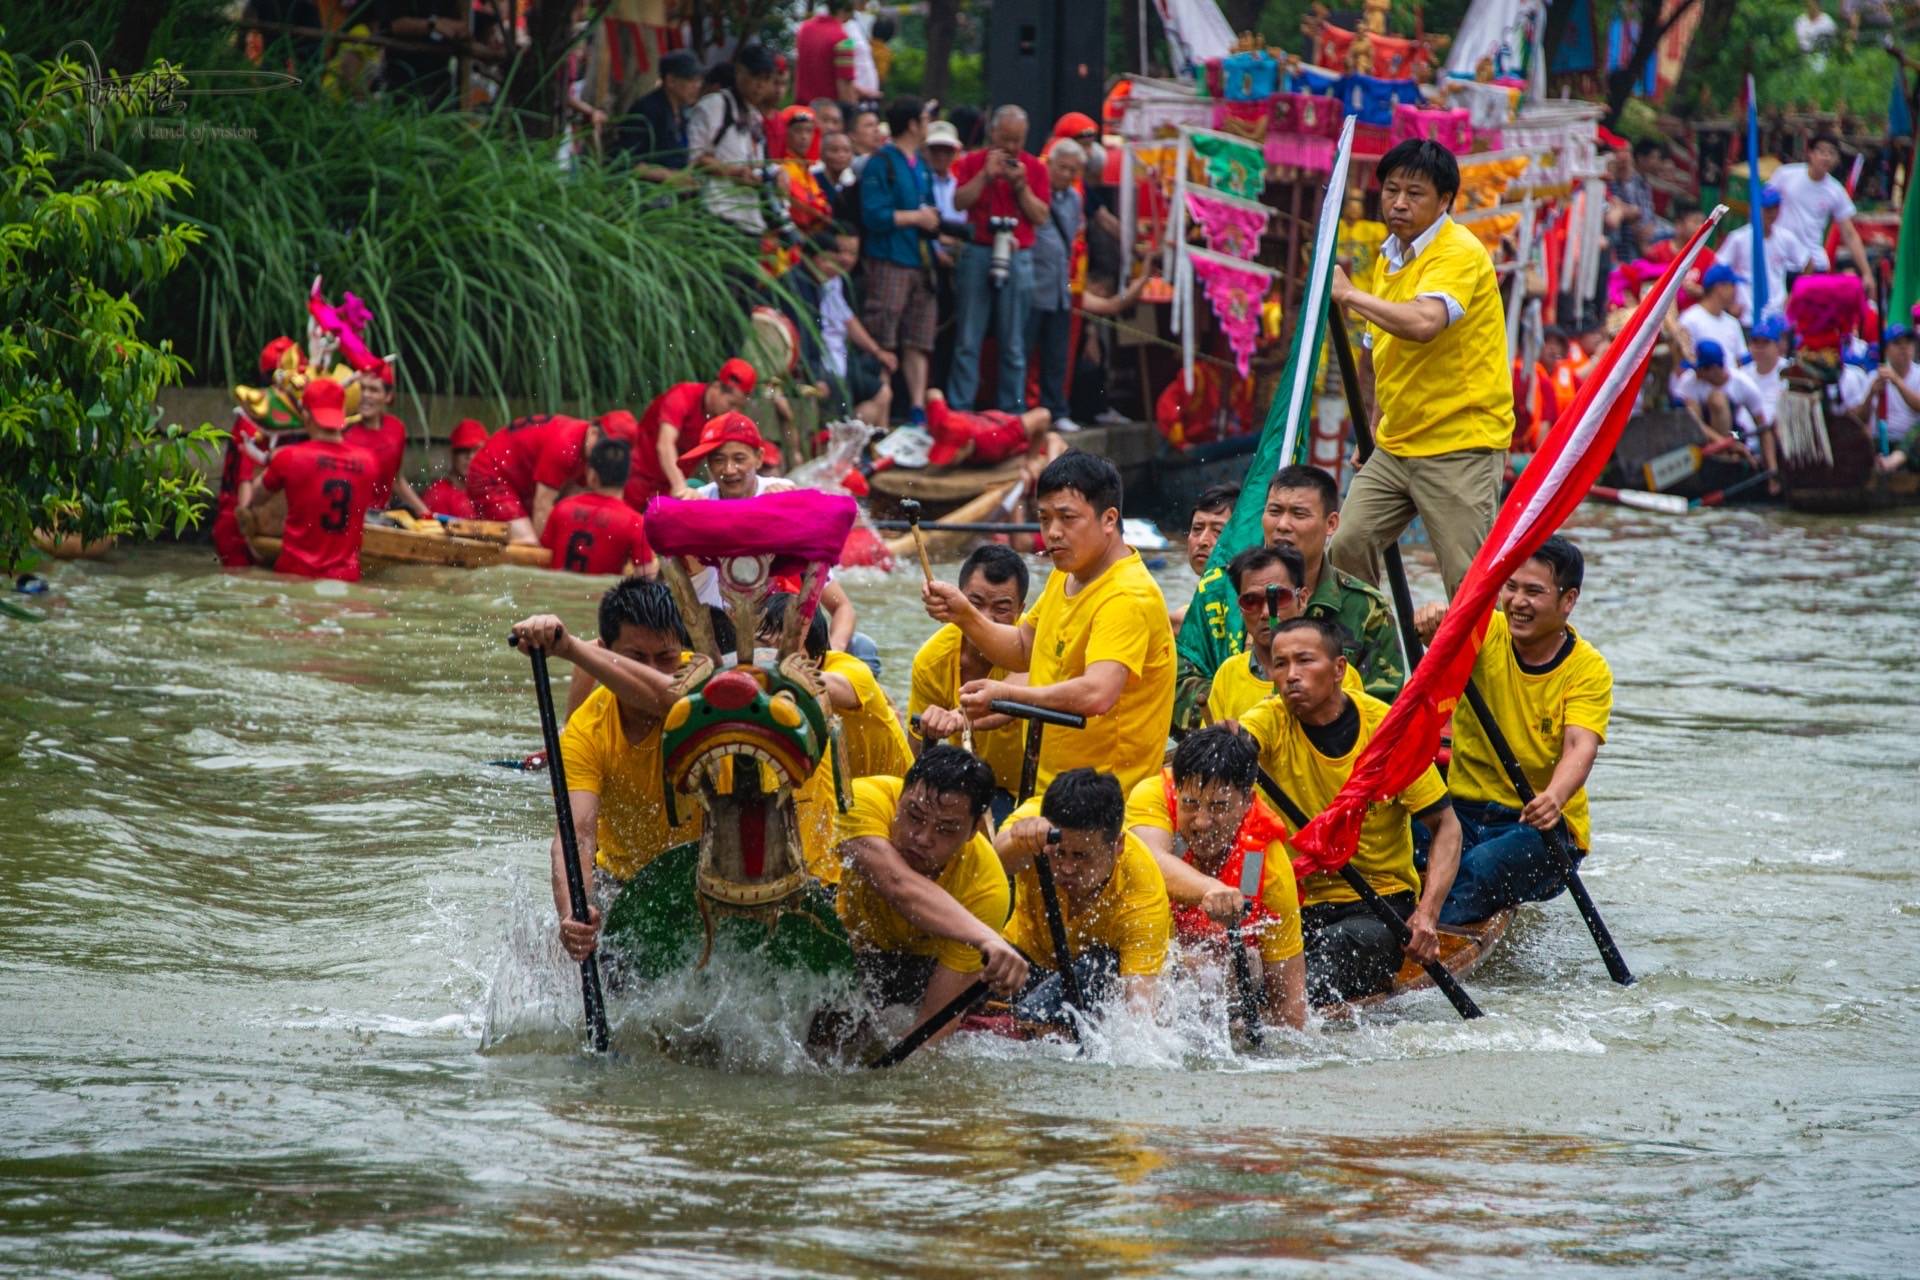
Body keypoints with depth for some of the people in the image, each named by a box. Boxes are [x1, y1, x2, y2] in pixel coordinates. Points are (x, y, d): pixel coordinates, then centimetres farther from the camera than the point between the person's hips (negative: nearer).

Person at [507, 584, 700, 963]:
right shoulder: (585, 732, -19)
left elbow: (663, 696, -45)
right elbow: (576, 833, -31)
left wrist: (570, 648, -57)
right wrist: (571, 912, -52)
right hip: (624, 879, 1)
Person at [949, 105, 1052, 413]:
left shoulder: (1034, 168, 9)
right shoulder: (972, 162, 8)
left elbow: (1041, 216, 2)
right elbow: (958, 202, -4)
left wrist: (1020, 184, -8)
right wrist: (987, 174, -10)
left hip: (1017, 257, 0)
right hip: (978, 252, 0)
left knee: (1013, 343, 2)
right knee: (968, 339, -1)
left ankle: (1012, 409, 5)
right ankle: (959, 408, 1)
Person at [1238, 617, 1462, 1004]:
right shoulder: (1272, 722, -2)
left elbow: (1446, 826, -4)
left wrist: (1427, 915, -19)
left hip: (1379, 903, -3)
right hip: (1299, 905, 3)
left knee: (1341, 944, -37)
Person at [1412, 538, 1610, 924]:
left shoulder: (1588, 671, -6)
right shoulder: (1486, 633, 0)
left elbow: (1580, 747, -22)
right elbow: (1438, 625, -23)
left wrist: (1554, 798, -45)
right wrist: (1432, 618, -50)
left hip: (1539, 825, -4)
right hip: (1465, 812, 4)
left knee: (1480, 868, -38)